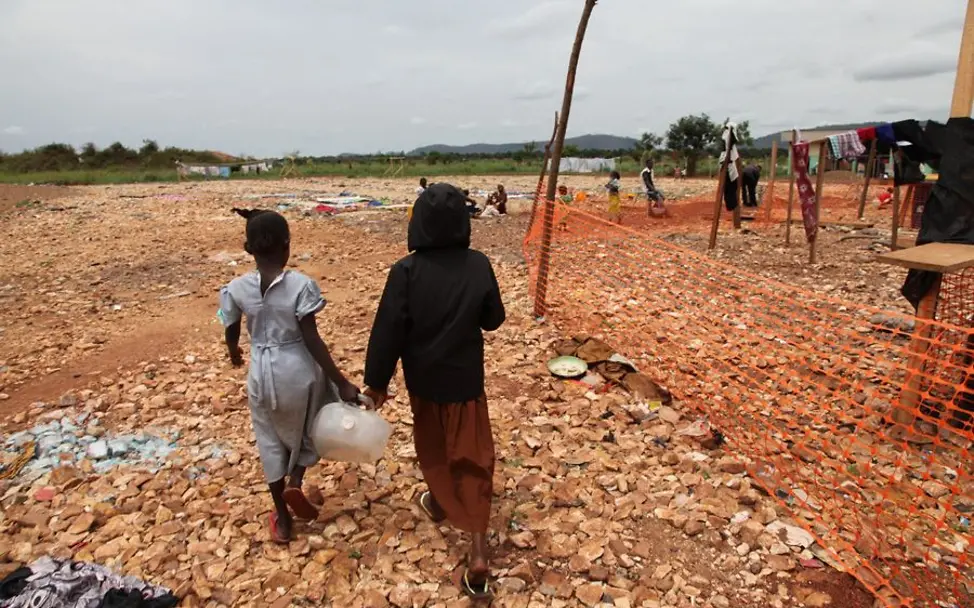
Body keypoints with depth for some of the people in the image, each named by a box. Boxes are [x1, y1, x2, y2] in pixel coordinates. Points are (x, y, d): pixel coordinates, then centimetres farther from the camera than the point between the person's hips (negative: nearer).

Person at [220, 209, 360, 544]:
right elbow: (312, 341, -19)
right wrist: (341, 383, -13)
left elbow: (231, 335, 5)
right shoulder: (301, 285, -18)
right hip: (299, 370, -2)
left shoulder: (236, 289, -9)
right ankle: (295, 480, 11)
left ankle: (282, 519, 30)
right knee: (309, 426, 28)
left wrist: (234, 354, 29)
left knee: (271, 441, 19)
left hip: (263, 373, 3)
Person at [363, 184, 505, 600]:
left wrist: (377, 381, -3)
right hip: (466, 378, 0)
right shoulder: (479, 265, -13)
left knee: (433, 447, 25)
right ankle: (478, 552, 5)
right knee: (472, 458, 9)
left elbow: (388, 332, -15)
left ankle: (439, 503, 51)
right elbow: (493, 320, -2)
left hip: (424, 379, 0)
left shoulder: (406, 271, -19)